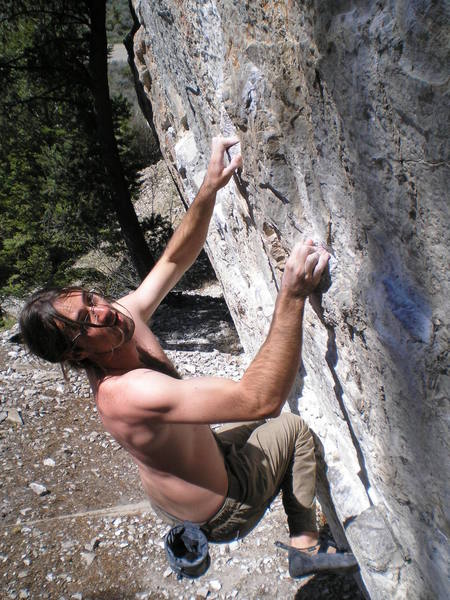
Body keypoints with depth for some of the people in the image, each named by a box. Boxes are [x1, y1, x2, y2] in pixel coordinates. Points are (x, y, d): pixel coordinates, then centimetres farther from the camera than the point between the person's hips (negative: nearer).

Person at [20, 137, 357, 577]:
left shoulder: (123, 316, -17)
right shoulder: (129, 393, -42)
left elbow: (174, 260, -11)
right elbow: (261, 398, -48)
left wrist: (210, 188, -23)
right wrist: (292, 296, -53)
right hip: (219, 513, -7)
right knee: (295, 428, 12)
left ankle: (302, 540, 44)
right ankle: (305, 541, 28)